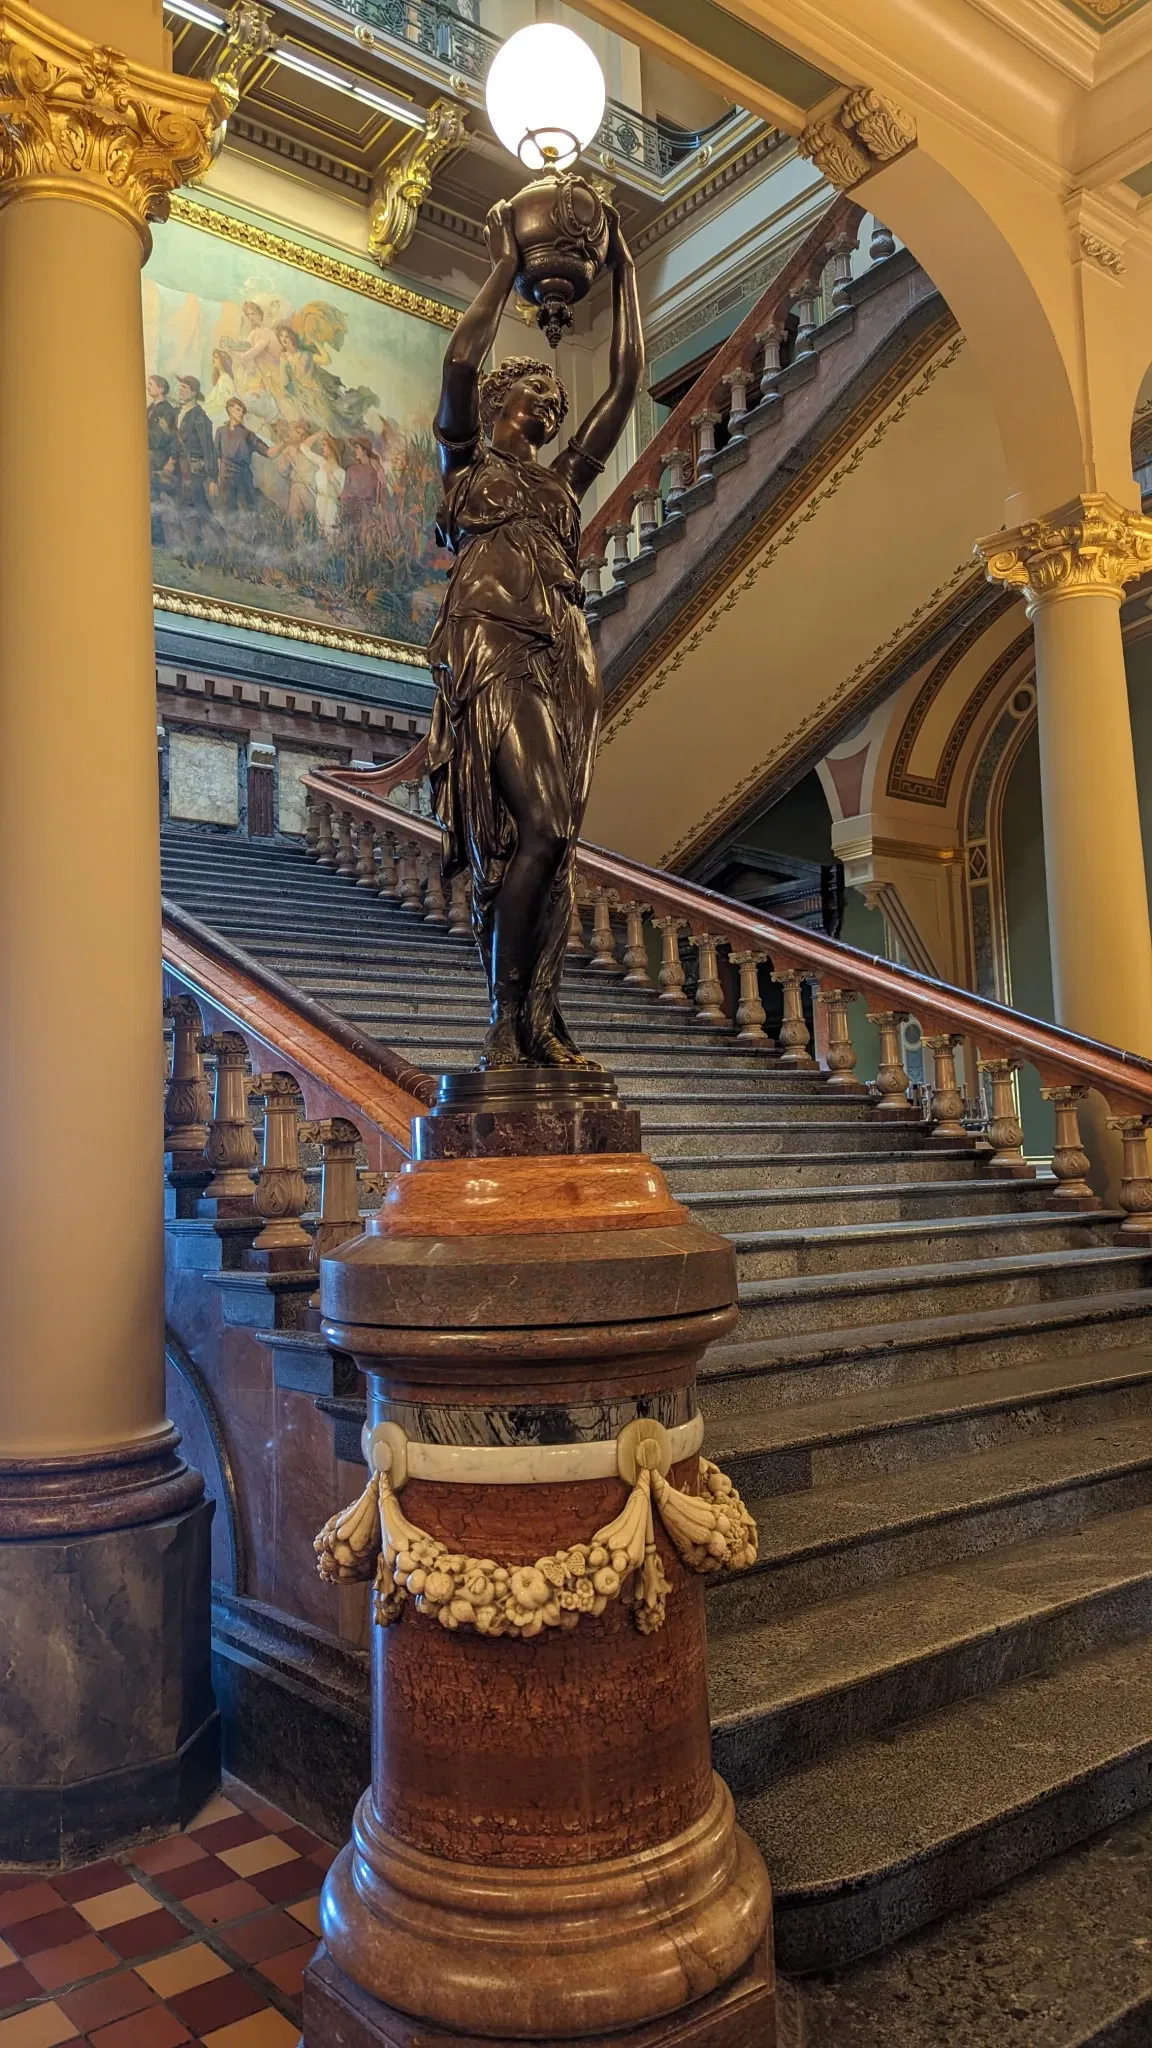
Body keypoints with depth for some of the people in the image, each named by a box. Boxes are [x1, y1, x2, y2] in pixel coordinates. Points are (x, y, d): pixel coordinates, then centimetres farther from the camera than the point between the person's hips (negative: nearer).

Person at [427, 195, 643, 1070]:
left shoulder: (563, 481, 27)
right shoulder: (465, 464, 16)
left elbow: (627, 381, 28)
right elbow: (460, 361, 1)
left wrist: (624, 276, 28)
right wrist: (505, 269, 9)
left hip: (563, 662, 6)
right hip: (491, 654, -6)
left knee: (552, 836, -4)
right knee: (541, 827, -21)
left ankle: (537, 1018, -5)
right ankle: (509, 1018, -16)